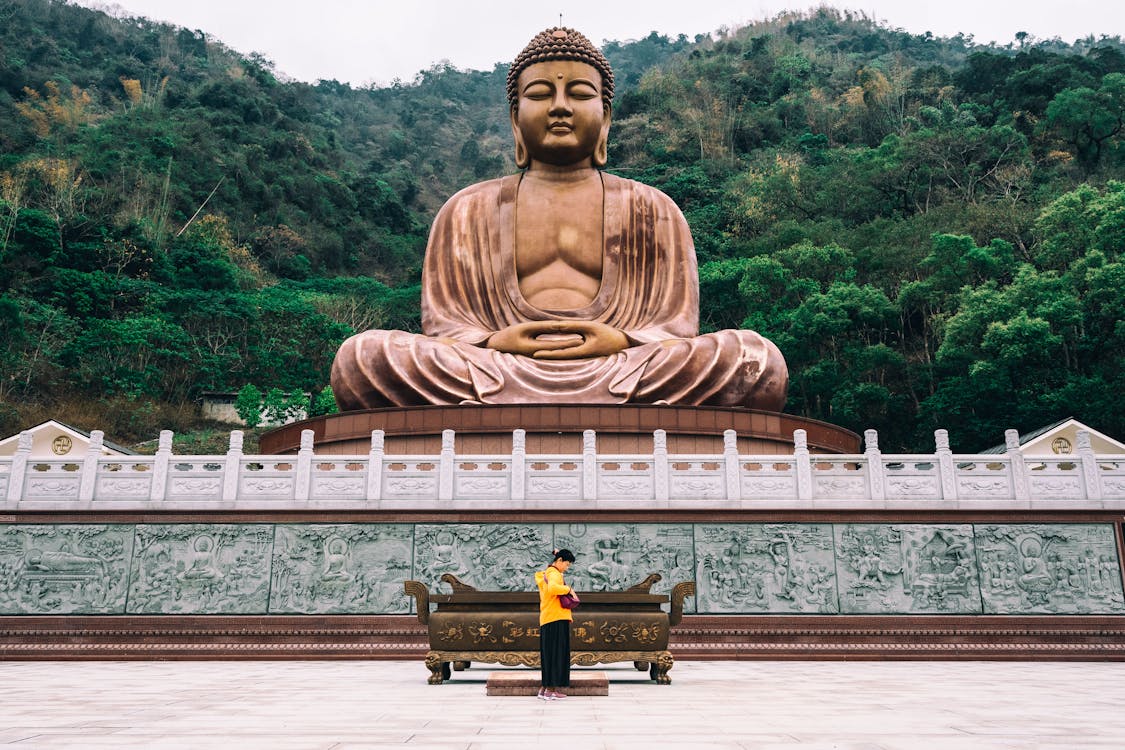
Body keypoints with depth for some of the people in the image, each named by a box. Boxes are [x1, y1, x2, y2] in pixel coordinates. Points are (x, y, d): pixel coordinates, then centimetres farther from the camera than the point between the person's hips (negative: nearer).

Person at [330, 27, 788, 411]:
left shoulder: (651, 209, 21)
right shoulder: (467, 211, 22)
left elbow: (678, 327, 11)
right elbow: (439, 324, 12)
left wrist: (621, 342, -12)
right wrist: (492, 343, -11)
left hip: (621, 373, 0)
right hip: (494, 374, 1)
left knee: (757, 360, -27)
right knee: (361, 356, -25)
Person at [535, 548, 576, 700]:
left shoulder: (545, 574, 20)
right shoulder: (554, 574, -11)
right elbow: (552, 588, -31)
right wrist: (568, 589, -18)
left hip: (546, 620, 10)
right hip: (556, 619, -10)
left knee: (548, 654, 12)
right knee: (556, 654, -6)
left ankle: (545, 689, 14)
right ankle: (551, 690, -5)